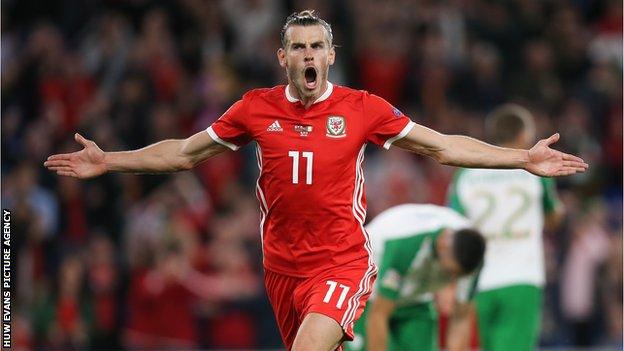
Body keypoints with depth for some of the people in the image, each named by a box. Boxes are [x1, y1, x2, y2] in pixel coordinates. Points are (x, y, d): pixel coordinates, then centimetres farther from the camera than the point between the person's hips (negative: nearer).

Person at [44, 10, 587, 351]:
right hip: (282, 266, 4)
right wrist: (107, 162, 8)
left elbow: (443, 146, 3)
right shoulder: (256, 109, 2)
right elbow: (184, 153, 13)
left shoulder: (363, 109, -3)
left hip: (342, 264, -3)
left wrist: (523, 159, -4)